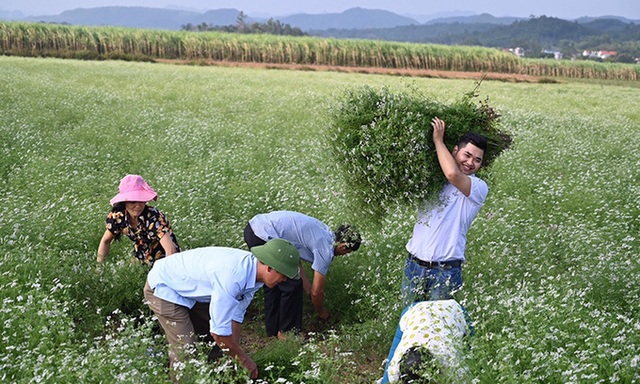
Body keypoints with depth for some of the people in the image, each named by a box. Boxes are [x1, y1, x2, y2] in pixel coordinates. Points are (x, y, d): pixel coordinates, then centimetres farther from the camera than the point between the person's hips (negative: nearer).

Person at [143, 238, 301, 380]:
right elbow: (219, 331, -32)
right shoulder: (233, 276, -38)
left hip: (189, 289, 9)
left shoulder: (251, 269, -11)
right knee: (185, 350, -13)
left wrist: (235, 353, 1)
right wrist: (243, 359, -18)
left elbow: (236, 316, 0)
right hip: (163, 288, -9)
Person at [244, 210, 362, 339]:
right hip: (264, 237, -10)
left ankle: (273, 332, 32)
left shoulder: (322, 230, 18)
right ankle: (286, 332, 15)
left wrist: (307, 285, 26)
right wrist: (321, 311, 19)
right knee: (293, 285, 1)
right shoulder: (326, 250, -7)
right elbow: (316, 292, -1)